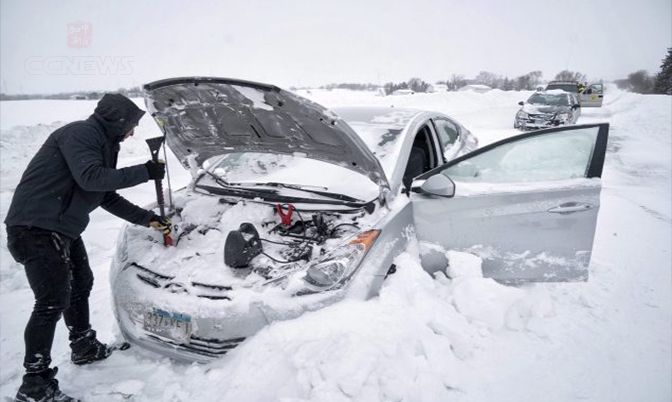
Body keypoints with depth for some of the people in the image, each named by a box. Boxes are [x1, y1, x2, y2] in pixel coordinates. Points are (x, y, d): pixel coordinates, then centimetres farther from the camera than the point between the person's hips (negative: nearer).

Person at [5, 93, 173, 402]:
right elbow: (90, 178, -27)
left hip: (63, 228, 11)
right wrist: (144, 172, -22)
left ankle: (84, 347, 40)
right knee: (52, 302, -10)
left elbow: (108, 197, 21)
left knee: (80, 285, 21)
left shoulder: (103, 145, 16)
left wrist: (147, 219, 20)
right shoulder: (80, 134, -13)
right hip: (36, 227, -11)